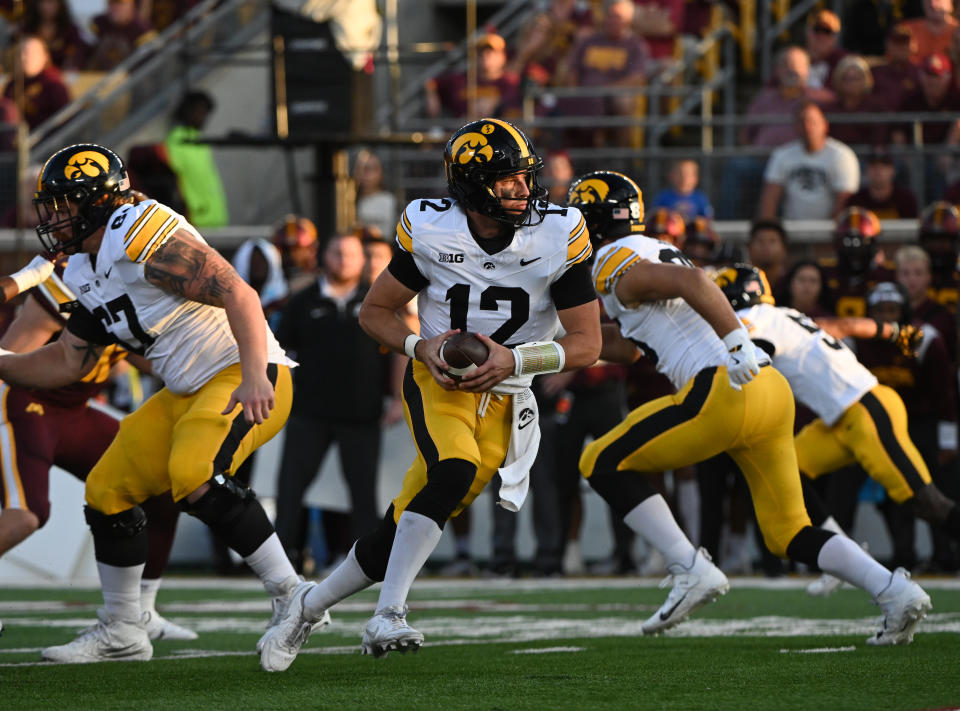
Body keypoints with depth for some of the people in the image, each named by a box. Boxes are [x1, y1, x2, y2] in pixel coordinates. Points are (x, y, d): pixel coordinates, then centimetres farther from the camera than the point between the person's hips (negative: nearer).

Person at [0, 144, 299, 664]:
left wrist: (253, 377, -35)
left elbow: (238, 294, -26)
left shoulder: (142, 234, -19)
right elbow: (68, 361, 21)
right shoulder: (87, 271, 11)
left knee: (194, 474, -32)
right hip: (189, 394, 10)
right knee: (108, 489, 9)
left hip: (246, 381, -10)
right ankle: (121, 631, 22)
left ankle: (292, 598, -24)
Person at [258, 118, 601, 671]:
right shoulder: (432, 231, -10)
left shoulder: (558, 236, -10)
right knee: (455, 471, -33)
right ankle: (388, 616, -31)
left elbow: (587, 343, -6)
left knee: (400, 533, -7)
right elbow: (375, 311, 3)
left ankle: (310, 605, 14)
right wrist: (421, 346, -16)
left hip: (503, 397, 2)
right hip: (438, 381, -2)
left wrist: (514, 361, -19)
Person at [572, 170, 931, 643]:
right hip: (773, 390, 9)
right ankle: (895, 592, -3)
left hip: (726, 391, -9)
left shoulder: (617, 268, -1)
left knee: (603, 465, 4)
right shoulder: (657, 256, 28)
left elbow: (690, 281, -20)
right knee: (789, 535, 13)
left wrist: (736, 343, -29)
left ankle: (691, 570, -5)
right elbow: (623, 346, 40)